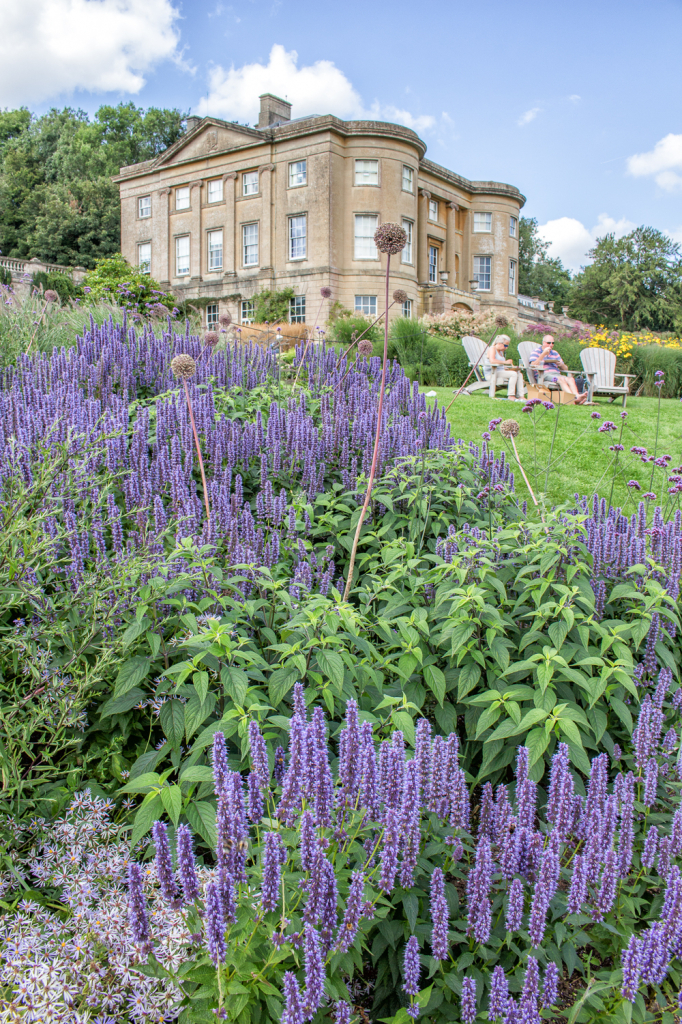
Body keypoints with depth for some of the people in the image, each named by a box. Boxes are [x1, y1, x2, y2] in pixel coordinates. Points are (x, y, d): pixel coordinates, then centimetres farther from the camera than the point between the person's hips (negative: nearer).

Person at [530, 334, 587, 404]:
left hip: (556, 374, 6)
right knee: (561, 379, -34)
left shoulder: (555, 353, 29)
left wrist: (561, 365, 0)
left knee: (570, 379, -26)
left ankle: (577, 396, -50)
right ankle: (575, 398, -51)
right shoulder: (536, 351, 13)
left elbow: (565, 368, 25)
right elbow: (533, 366, -7)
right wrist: (543, 354, -10)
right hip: (543, 375, -6)